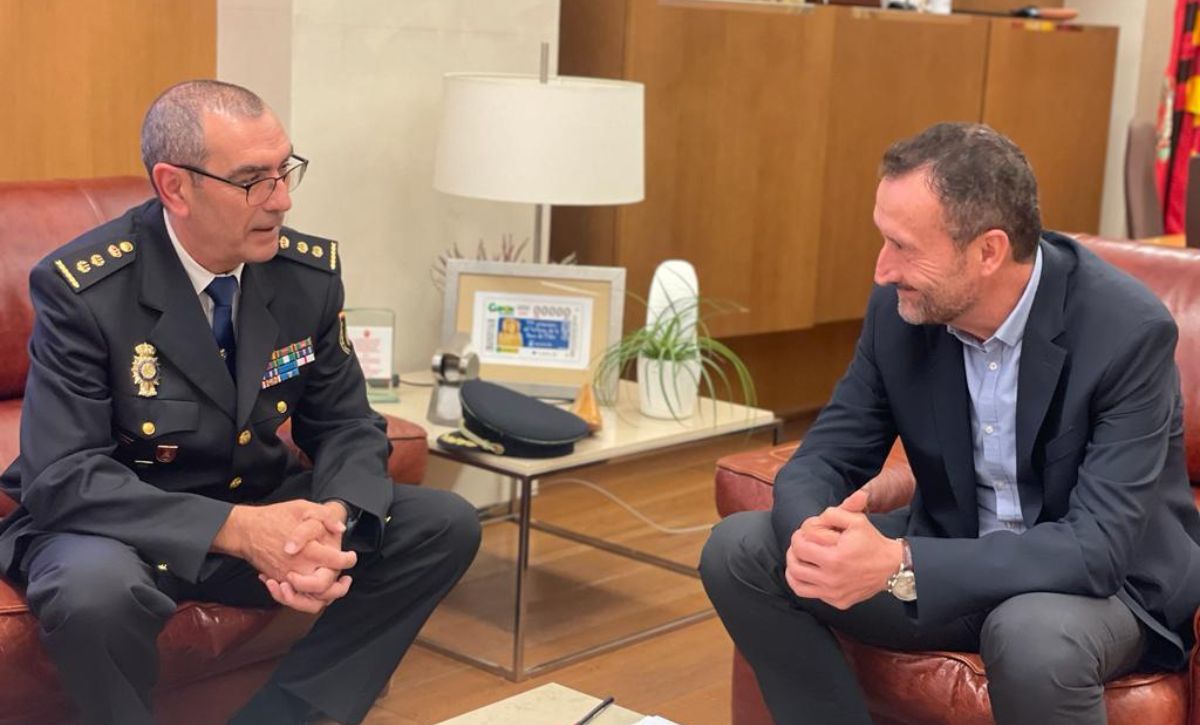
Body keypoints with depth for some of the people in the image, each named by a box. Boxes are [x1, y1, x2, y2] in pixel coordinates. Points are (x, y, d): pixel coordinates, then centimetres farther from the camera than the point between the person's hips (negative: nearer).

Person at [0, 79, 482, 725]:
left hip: (262, 510, 5)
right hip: (121, 526, -5)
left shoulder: (311, 271, -7)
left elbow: (346, 426, -1)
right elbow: (63, 478, -26)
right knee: (96, 589, -39)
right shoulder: (80, 289, -21)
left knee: (447, 525, -11)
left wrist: (333, 520, -25)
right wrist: (238, 531, -36)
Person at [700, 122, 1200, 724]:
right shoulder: (900, 309, -10)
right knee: (737, 550, -11)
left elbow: (1097, 546, -30)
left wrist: (899, 566, -39)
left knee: (1034, 636, -39)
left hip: (1109, 579, -4)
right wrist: (813, 534, -30)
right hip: (954, 554, 5)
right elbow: (825, 457, -5)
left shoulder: (1130, 332, -25)